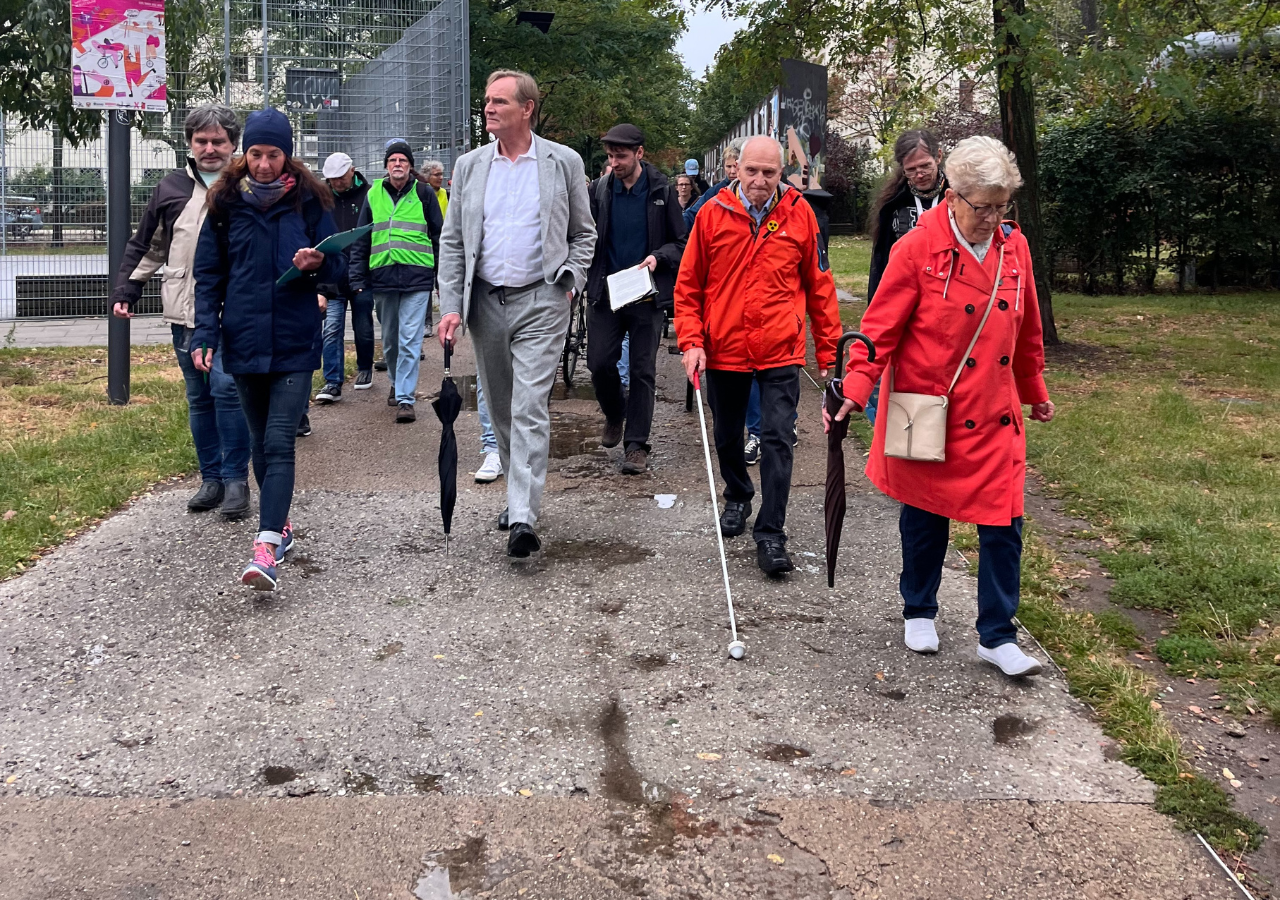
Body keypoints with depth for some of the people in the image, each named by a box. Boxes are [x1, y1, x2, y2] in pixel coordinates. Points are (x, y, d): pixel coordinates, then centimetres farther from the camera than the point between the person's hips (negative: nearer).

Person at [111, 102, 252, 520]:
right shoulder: (172, 188, 11)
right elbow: (147, 247, 18)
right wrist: (125, 290, 13)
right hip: (184, 313, 4)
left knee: (227, 388, -16)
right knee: (199, 399, 9)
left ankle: (235, 479, -5)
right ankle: (211, 478, 19)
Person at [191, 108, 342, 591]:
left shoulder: (309, 200, 0)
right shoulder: (227, 202, 4)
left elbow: (338, 265, 5)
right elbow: (209, 274, 6)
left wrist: (316, 264, -19)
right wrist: (204, 334, -5)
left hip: (295, 341, -3)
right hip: (244, 340, 3)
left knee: (279, 441, -12)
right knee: (260, 440, 13)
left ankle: (266, 546, -18)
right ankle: (279, 524, 29)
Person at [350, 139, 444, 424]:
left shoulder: (424, 193, 3)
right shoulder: (373, 194, 9)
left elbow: (438, 235, 7)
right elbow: (361, 239, 12)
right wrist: (358, 278, 6)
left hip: (417, 278, -3)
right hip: (382, 278, 3)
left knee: (410, 340, -8)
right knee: (390, 340, 15)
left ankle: (405, 399, -7)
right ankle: (397, 383, 36)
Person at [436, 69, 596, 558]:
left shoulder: (564, 162, 2)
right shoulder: (469, 165, 8)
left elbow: (584, 233, 10)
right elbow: (452, 242, 8)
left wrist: (569, 283, -3)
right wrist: (451, 306, -1)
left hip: (540, 302, -4)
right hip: (485, 302, 4)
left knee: (529, 408, -13)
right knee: (501, 409, 12)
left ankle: (523, 518, -16)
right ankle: (520, 493, 28)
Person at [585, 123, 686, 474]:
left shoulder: (663, 191, -1)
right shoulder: (599, 190, 4)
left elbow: (681, 243, 3)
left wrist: (658, 257, -15)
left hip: (647, 295, -2)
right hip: (605, 291, 2)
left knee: (642, 370, 1)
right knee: (599, 362, -2)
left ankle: (637, 444, 8)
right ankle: (615, 413, 29)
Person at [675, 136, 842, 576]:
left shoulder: (799, 213, -3)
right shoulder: (712, 214, -3)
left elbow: (819, 286, 4)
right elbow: (688, 286, 4)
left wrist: (828, 351, 6)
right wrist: (692, 341, -6)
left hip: (780, 352, -2)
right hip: (723, 349, 2)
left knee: (777, 440, -7)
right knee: (727, 436, 18)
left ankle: (770, 536, 0)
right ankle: (737, 498, 44)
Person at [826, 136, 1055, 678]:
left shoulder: (1014, 248, 3)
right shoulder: (918, 249, -12)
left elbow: (1026, 331, 15)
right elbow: (882, 327, -12)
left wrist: (1035, 392, 23)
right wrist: (855, 390, -23)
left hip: (994, 416, 4)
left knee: (1002, 523, 1)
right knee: (925, 517, 13)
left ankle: (997, 636, 14)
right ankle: (919, 612, 35)